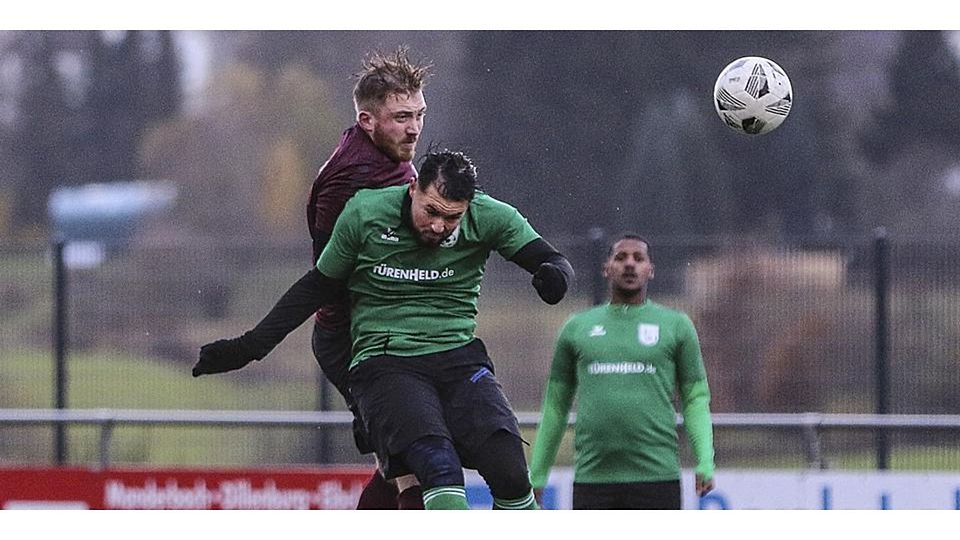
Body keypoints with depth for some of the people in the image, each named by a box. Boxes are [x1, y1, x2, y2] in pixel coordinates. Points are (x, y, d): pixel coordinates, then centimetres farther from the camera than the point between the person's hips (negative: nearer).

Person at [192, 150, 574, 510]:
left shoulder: (487, 217, -2)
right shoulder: (364, 214, -3)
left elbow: (553, 261, 4)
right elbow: (318, 287, 10)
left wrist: (554, 274, -22)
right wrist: (250, 346, 9)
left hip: (459, 360, 2)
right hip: (385, 365, -2)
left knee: (509, 474, -21)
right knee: (440, 468, -30)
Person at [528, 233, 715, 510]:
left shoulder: (676, 325, 8)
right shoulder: (577, 327, 13)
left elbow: (696, 399, 7)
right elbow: (556, 406, 18)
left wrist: (705, 461, -7)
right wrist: (537, 474, 15)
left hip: (656, 476, -2)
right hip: (592, 479, 2)